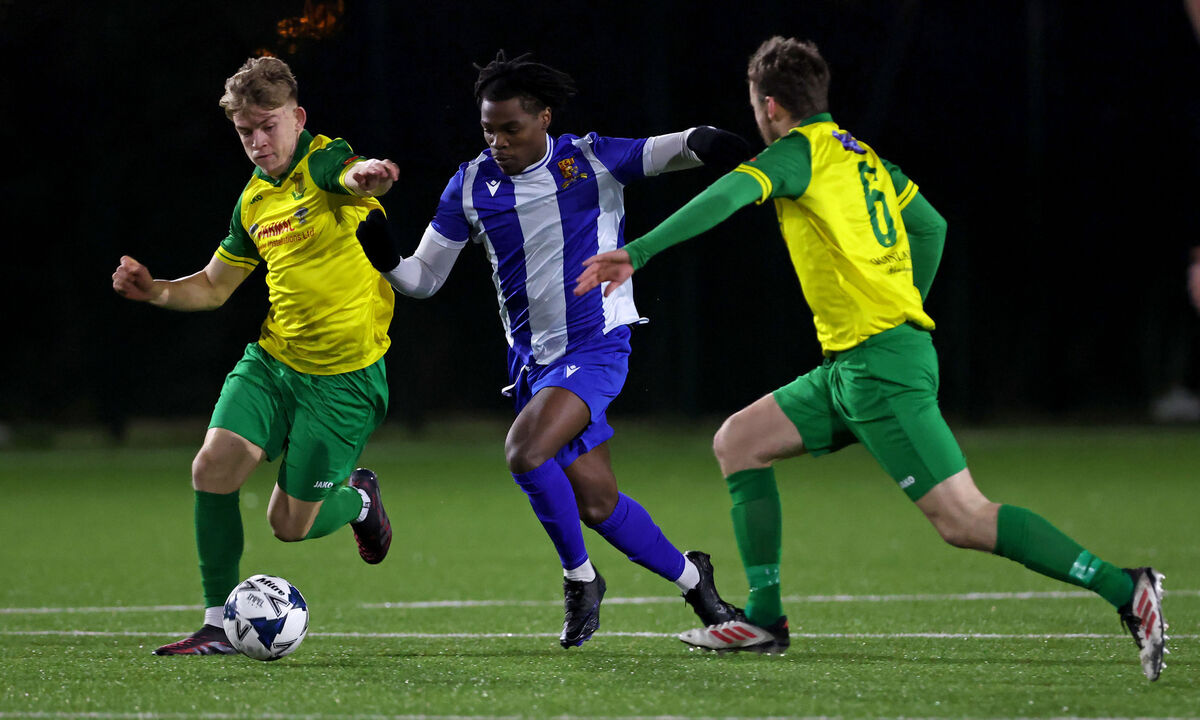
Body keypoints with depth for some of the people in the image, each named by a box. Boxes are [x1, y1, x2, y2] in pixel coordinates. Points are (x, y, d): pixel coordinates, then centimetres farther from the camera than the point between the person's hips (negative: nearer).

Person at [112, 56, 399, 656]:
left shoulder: (324, 159, -12)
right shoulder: (254, 200, 9)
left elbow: (354, 177, -39)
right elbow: (214, 287, 21)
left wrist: (369, 175, -65)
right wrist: (153, 291, 0)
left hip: (346, 375, -6)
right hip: (272, 360, 6)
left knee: (290, 524, -1)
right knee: (213, 466, -16)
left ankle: (358, 499, 34)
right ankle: (219, 625, -3)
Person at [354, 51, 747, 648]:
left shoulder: (592, 161, -6)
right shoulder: (471, 185, 4)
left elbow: (668, 151, -13)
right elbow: (425, 278, 7)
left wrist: (704, 143, -36)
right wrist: (388, 262, -15)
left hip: (596, 349, -5)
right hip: (531, 359, 5)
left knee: (524, 450, -26)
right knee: (595, 502, 4)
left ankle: (579, 576, -4)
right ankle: (689, 578, 28)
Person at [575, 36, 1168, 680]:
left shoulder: (799, 151, -7)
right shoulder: (863, 157, 18)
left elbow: (729, 196, -24)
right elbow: (931, 227, 27)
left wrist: (637, 253, -27)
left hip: (880, 364, -9)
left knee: (963, 519, -13)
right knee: (737, 442, 12)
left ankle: (1125, 590, -14)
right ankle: (764, 619, 11)